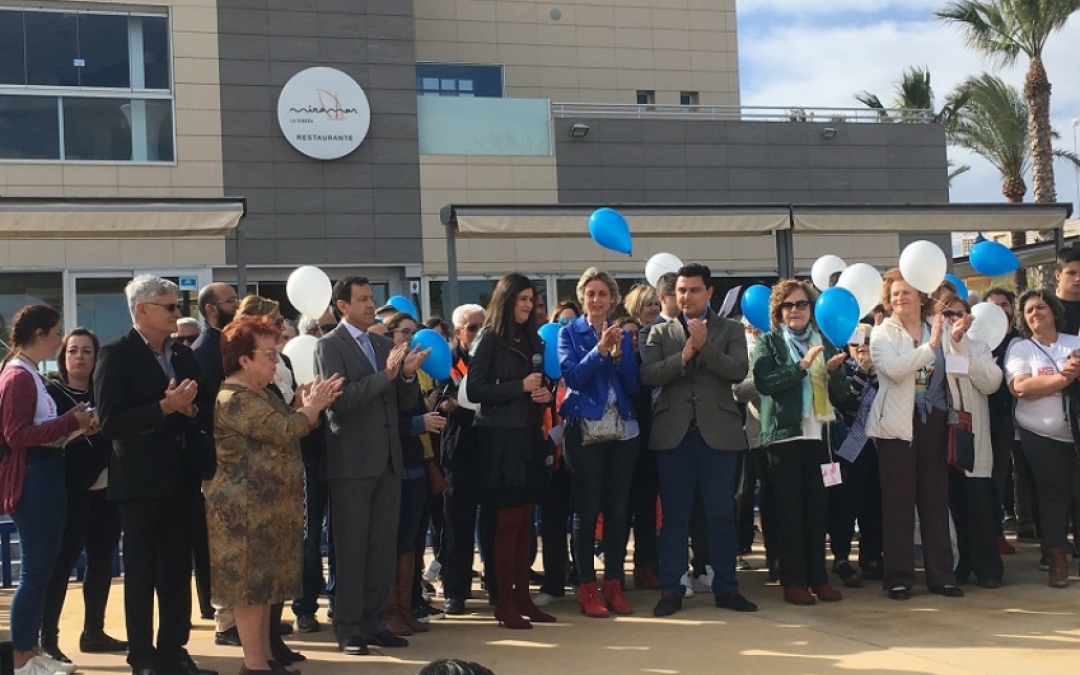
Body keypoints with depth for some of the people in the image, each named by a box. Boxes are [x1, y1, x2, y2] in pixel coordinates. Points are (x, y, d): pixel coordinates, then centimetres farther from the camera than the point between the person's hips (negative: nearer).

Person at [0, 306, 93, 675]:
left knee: (41, 569, 14)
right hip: (32, 478, -10)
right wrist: (71, 421, -17)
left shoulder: (30, 375, 16)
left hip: (44, 476, 10)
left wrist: (74, 425, 3)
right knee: (33, 571, -4)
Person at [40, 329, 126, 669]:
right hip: (70, 489, -5)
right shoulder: (51, 392, -1)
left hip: (105, 488, 6)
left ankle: (93, 632, 21)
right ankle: (47, 638, -1)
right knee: (63, 560, -6)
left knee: (101, 560, 10)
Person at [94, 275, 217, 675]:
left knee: (178, 569, 10)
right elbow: (111, 422, -16)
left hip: (181, 478, 6)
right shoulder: (117, 355, -8)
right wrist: (165, 407, -22)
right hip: (140, 479, -6)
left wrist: (190, 409, -7)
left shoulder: (184, 356, 12)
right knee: (141, 571, 4)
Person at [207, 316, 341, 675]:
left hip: (269, 505, 10)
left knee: (264, 582, 13)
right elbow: (283, 431, -24)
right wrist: (313, 407, -9)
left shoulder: (263, 393, 16)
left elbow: (287, 430, 13)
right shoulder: (235, 399, -17)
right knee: (250, 583, -4)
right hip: (245, 508, -10)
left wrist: (308, 406, -1)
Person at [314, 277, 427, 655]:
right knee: (351, 549, 1)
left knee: (383, 547, 9)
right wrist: (385, 375, -24)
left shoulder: (385, 345, 13)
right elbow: (337, 399, -18)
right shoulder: (329, 346, -5)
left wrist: (408, 375, -9)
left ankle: (374, 622, 18)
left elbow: (406, 403, 11)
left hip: (388, 460, 6)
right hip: (352, 462, -6)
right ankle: (348, 628, 9)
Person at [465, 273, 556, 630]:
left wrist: (545, 394, -1)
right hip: (501, 437, -6)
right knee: (509, 521, -4)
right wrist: (520, 387, -16)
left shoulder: (532, 338, 15)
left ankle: (522, 596, 14)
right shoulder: (490, 339, -5)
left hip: (530, 436, 6)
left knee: (525, 520, 8)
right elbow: (474, 390, -13)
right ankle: (504, 603, 3)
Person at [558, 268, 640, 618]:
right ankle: (587, 587, 4)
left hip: (623, 430, 3)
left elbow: (634, 385, 3)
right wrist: (600, 350, -20)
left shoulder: (624, 335, 11)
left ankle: (614, 584, 14)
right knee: (587, 510, -2)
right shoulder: (569, 333, 3)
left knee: (618, 509, 5)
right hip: (585, 431, -3)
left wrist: (618, 354, -11)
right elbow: (572, 377, -11)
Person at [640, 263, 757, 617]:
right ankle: (671, 589, 10)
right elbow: (648, 375, -4)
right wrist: (684, 356, -14)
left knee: (721, 514, 5)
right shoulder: (660, 333, 11)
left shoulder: (731, 330, 9)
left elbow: (739, 370, -7)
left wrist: (704, 346, -16)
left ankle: (725, 588, 14)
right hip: (673, 434, 1)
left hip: (717, 433, 0)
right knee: (674, 515, 4)